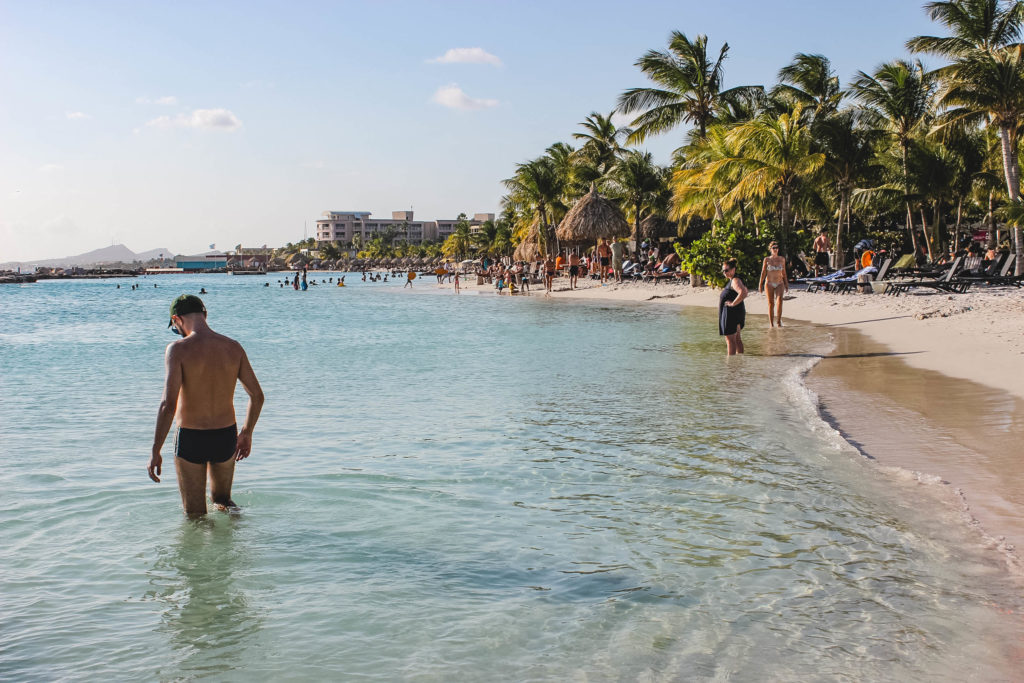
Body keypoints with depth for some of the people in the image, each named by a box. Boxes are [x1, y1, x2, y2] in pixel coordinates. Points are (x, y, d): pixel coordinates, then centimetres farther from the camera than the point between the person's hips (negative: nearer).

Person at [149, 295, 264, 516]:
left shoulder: (178, 349, -16)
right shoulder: (233, 348, -2)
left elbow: (168, 404, -22)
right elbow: (257, 396, 1)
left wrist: (155, 452, -16)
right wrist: (246, 433, 16)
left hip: (191, 439, -4)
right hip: (226, 436, 4)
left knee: (195, 514, 13)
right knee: (222, 498, 27)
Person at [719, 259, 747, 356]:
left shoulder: (735, 280, -17)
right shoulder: (732, 280, 14)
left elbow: (743, 293, -36)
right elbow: (744, 289, 34)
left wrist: (733, 303, -26)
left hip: (732, 313, -11)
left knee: (730, 339, -8)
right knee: (736, 338, 17)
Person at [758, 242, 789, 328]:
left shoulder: (782, 259, 6)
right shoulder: (766, 260, 1)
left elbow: (784, 272, 13)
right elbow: (763, 272, 3)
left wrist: (786, 284, 14)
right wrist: (760, 284, -1)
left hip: (779, 283, 1)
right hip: (769, 284, -1)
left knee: (779, 300, -23)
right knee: (771, 304, 1)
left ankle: (779, 320, -13)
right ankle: (771, 324, 9)